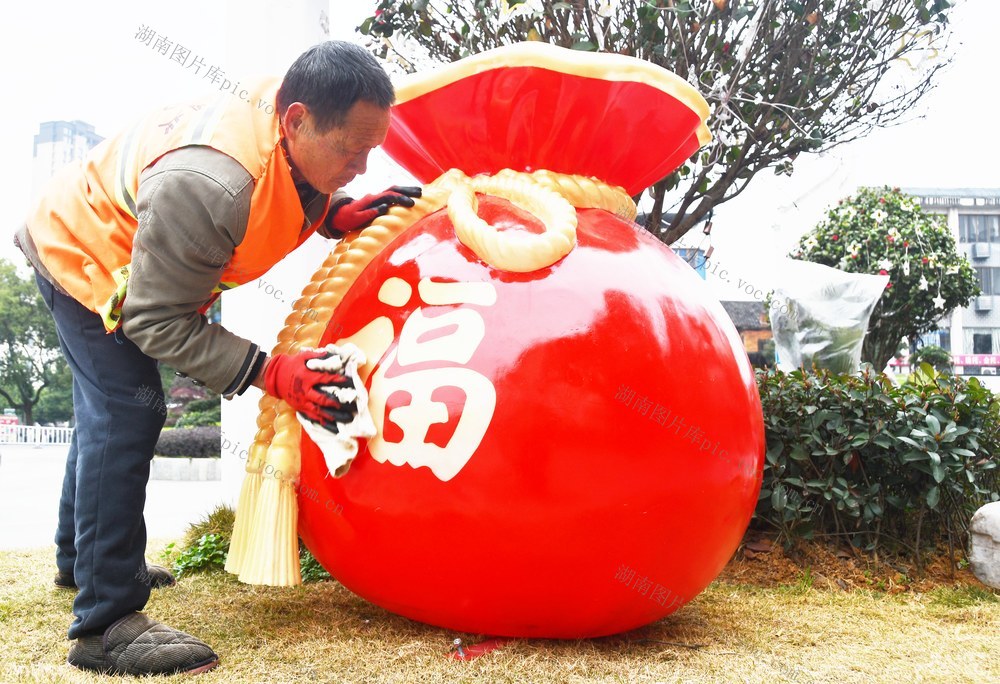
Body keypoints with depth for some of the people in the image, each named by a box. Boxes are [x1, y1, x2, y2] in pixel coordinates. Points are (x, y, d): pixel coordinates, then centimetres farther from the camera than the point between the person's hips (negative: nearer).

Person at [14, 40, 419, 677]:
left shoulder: (290, 134, -21)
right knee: (125, 415, -19)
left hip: (123, 251, 9)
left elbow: (275, 199, 2)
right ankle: (106, 623, -11)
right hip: (83, 255, -9)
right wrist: (271, 373, -42)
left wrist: (334, 214, -18)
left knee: (111, 410, 21)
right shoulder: (205, 185, -45)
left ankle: (80, 558, 42)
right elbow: (158, 323, -35)